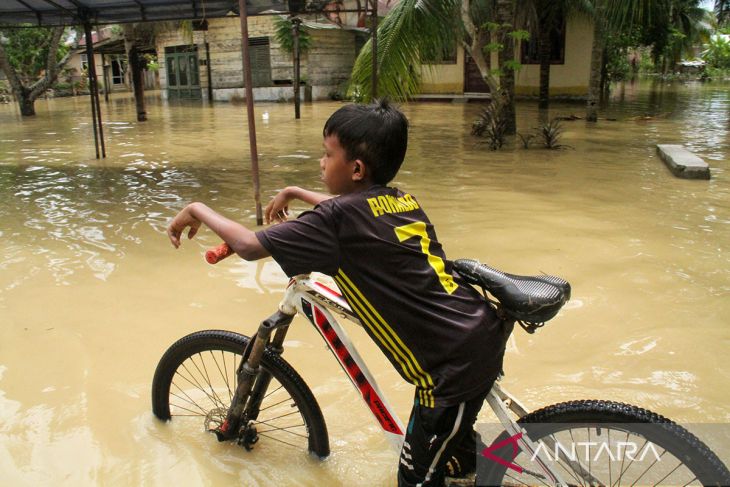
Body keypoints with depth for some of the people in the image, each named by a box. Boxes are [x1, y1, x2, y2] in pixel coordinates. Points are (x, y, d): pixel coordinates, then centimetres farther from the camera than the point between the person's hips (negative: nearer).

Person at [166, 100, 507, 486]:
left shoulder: (340, 218, -16)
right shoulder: (403, 201, 9)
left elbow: (249, 245, -13)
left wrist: (196, 210, 3)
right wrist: (295, 193, 36)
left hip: (454, 365, -9)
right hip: (486, 337, 9)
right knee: (453, 444, 32)